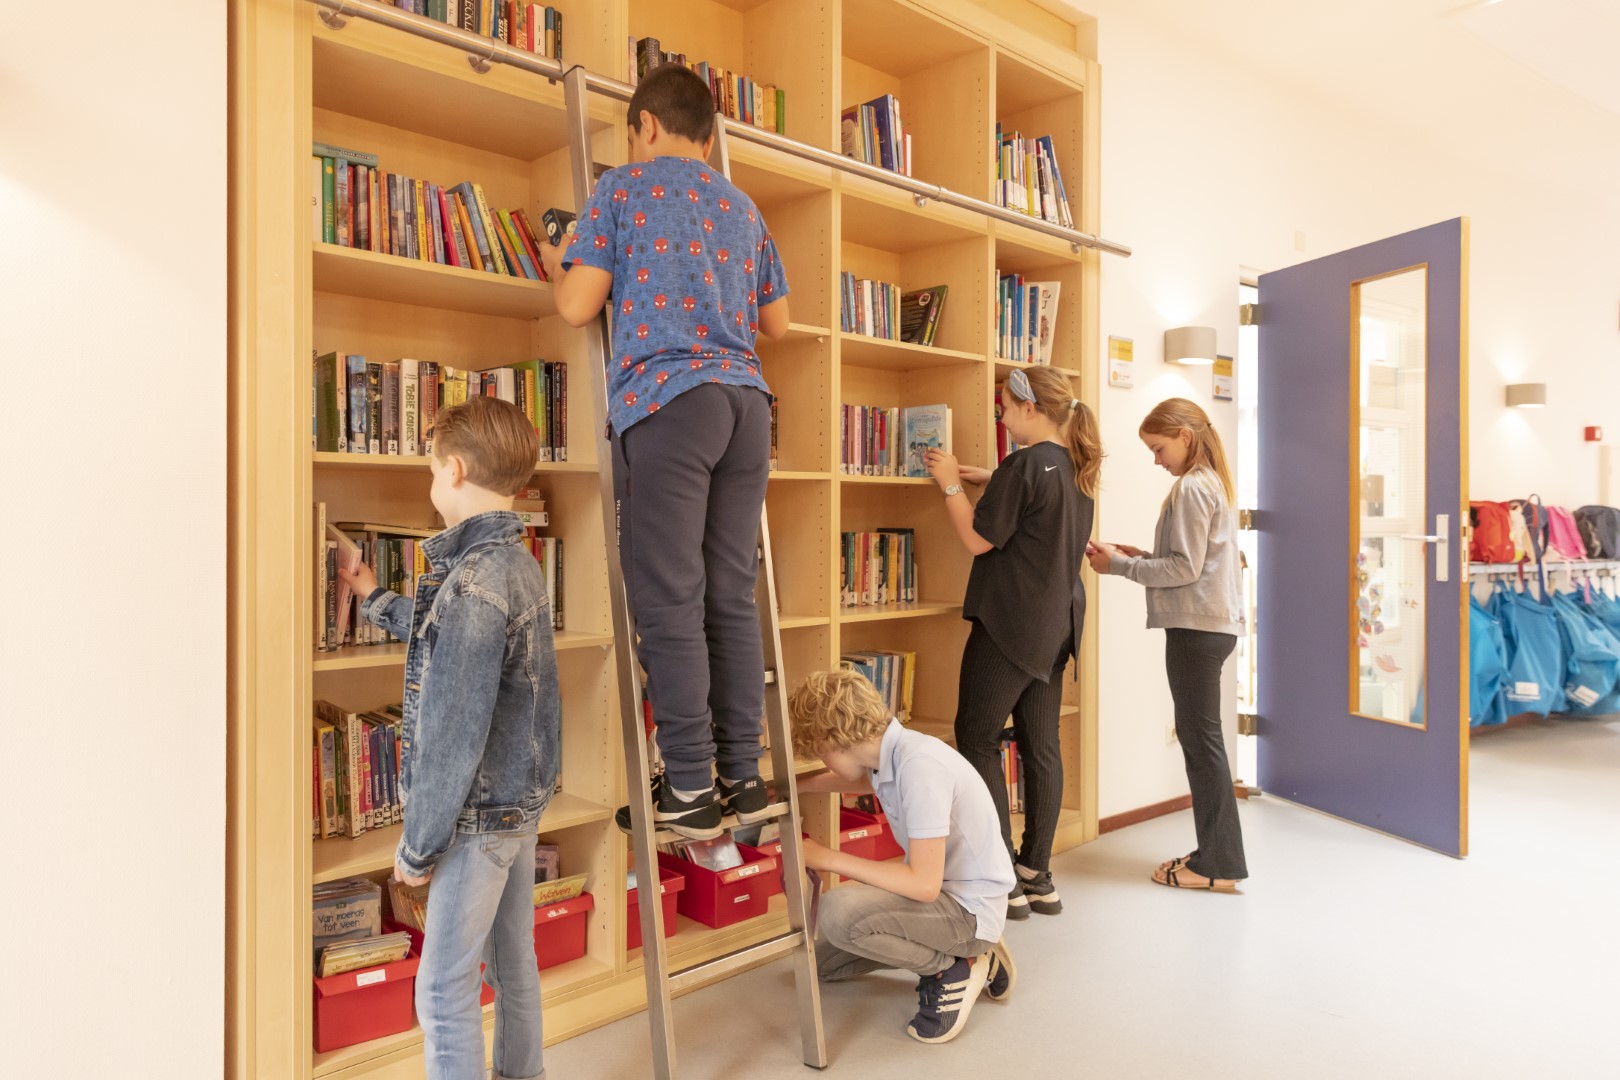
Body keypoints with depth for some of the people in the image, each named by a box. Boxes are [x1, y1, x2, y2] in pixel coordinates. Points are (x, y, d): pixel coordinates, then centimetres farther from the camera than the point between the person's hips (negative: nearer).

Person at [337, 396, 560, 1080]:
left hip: (478, 813, -9)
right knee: (512, 964, 22)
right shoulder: (517, 562, 6)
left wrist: (418, 845, -14)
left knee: (444, 991, 3)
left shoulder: (473, 578, -23)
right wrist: (375, 600, 41)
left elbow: (453, 731, -24)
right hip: (522, 799, 9)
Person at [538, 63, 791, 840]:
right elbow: (777, 322, 27)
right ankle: (743, 776, 11)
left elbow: (577, 308, 3)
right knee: (731, 596, 7)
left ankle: (690, 792, -2)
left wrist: (556, 266, 24)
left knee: (669, 603, -5)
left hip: (665, 398, -5)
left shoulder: (624, 187, 8)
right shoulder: (743, 209, 23)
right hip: (745, 400, 6)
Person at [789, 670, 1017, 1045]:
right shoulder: (891, 754, -2)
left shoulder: (918, 765, -29)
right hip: (940, 889, 9)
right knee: (822, 960, 18)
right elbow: (864, 778, 26)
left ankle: (954, 970, -5)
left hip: (970, 909, -9)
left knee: (837, 913, -30)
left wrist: (829, 858, -22)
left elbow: (924, 884, -30)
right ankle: (968, 952, 18)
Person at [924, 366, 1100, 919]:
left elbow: (978, 539, -13)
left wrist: (951, 484, -1)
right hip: (1056, 622, 9)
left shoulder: (1025, 465, -15)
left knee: (978, 740, -1)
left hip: (1010, 621, -9)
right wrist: (989, 478, 14)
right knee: (1041, 745, 11)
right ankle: (1038, 876, 18)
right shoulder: (1075, 467, 12)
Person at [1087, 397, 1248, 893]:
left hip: (1197, 628, -10)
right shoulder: (1212, 484, 17)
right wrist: (1141, 556, 10)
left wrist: (1121, 565, -11)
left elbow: (1186, 568, -17)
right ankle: (1216, 852, 22)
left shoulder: (1192, 488, -13)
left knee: (1200, 739, -4)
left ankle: (1219, 864, 4)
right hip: (1211, 624, 10)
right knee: (1200, 737, 14)